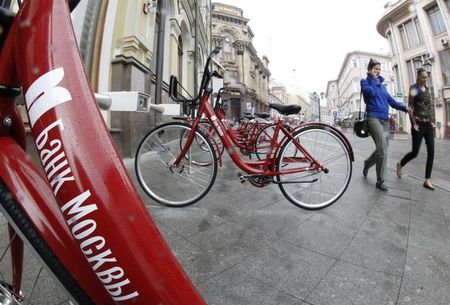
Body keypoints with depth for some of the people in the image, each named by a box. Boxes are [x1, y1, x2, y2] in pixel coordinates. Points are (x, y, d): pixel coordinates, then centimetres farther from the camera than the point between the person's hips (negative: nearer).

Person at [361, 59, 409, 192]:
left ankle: (367, 163, 35)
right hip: (373, 118, -7)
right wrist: (373, 78, -2)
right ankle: (380, 182, -4)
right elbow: (371, 92, -16)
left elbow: (390, 100, 15)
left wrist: (404, 108, 1)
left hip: (385, 120, 7)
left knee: (381, 150, 8)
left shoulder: (382, 85, 22)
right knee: (383, 151, -15)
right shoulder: (365, 81, 4)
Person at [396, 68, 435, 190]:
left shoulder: (426, 89, 15)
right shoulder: (414, 88, -4)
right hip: (419, 124, -6)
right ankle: (400, 164, 26)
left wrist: (432, 121, 9)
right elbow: (410, 107, -10)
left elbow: (430, 106, 18)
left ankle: (427, 180, 4)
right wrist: (413, 123, -16)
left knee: (431, 152, -1)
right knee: (415, 152, -4)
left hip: (428, 124, 6)